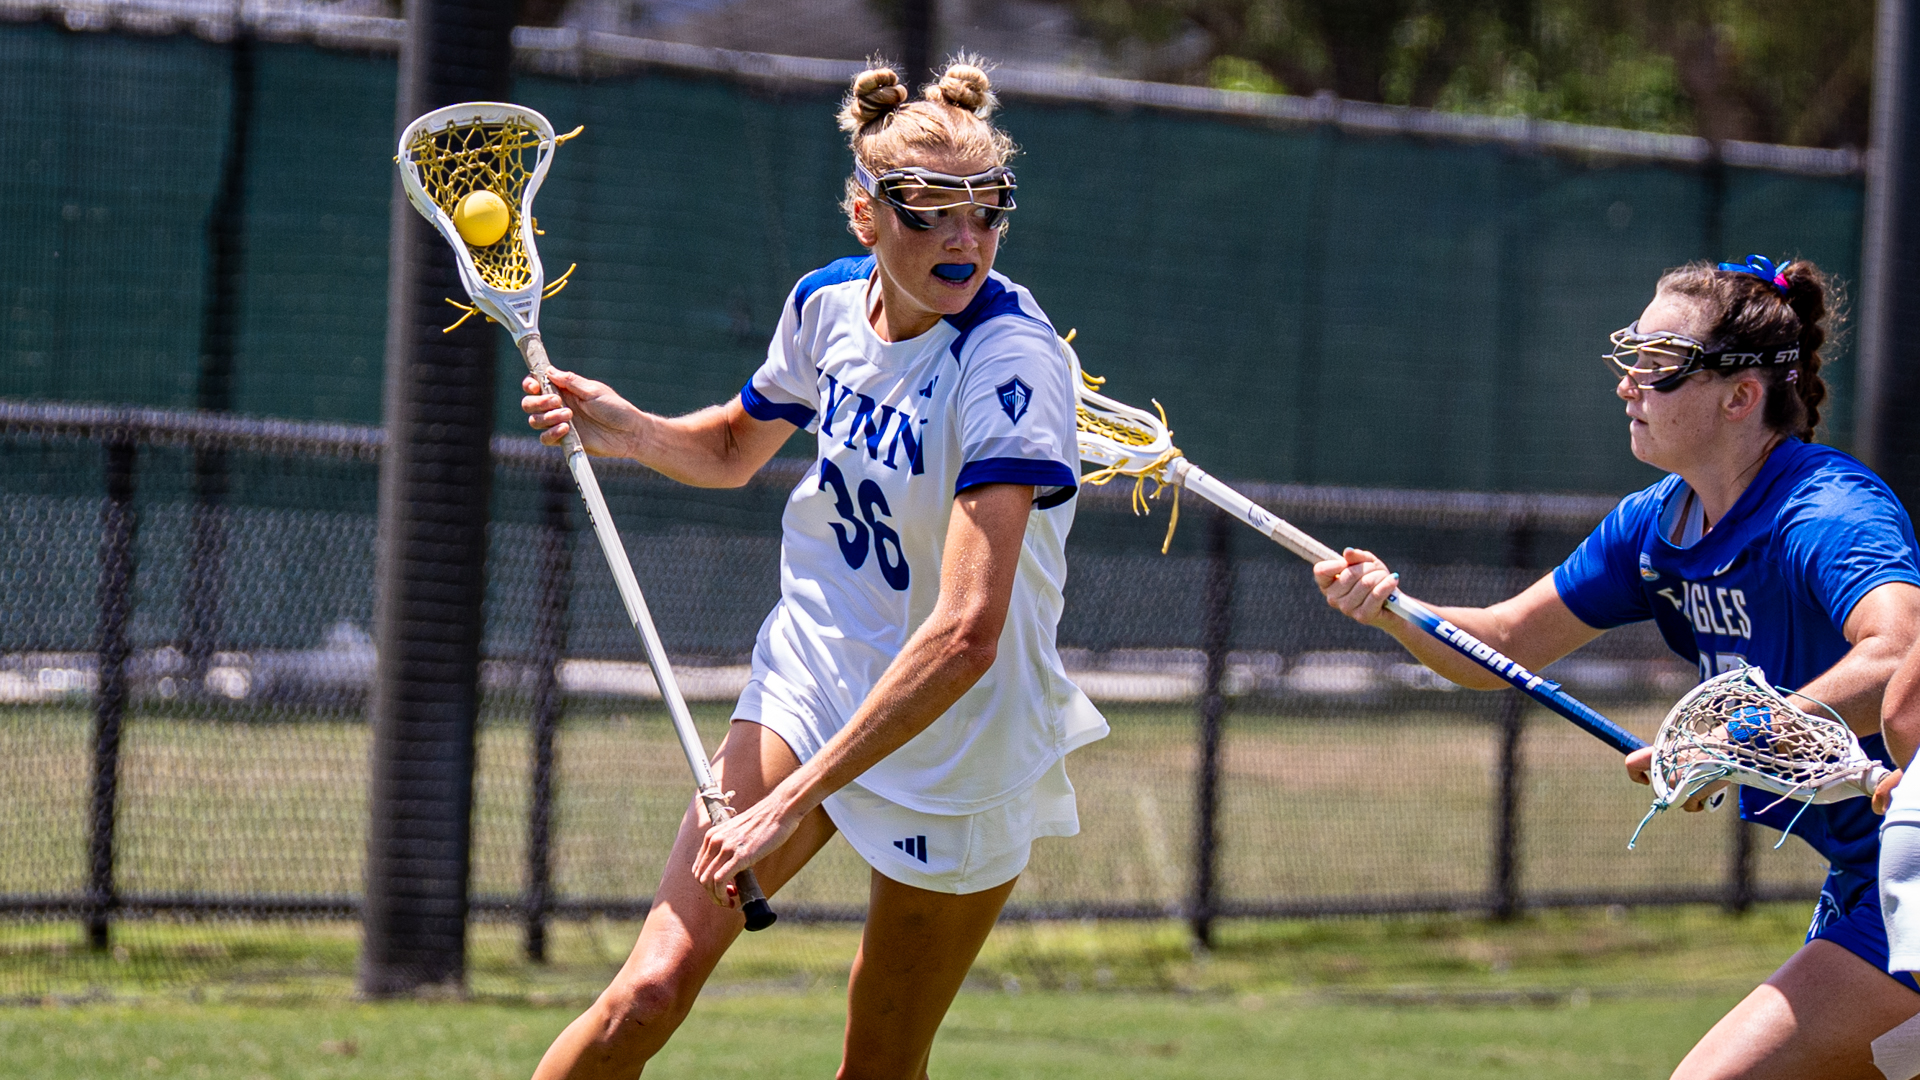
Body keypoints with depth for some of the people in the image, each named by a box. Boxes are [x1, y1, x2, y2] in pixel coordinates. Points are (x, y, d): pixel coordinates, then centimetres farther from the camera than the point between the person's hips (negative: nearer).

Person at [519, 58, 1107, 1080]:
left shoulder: (1010, 363, -25)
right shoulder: (826, 304, -4)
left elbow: (965, 637, -33)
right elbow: (733, 449, 20)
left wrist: (792, 802, -36)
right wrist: (626, 429, -4)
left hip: (960, 738, -4)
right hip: (812, 682, 4)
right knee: (650, 994, -12)